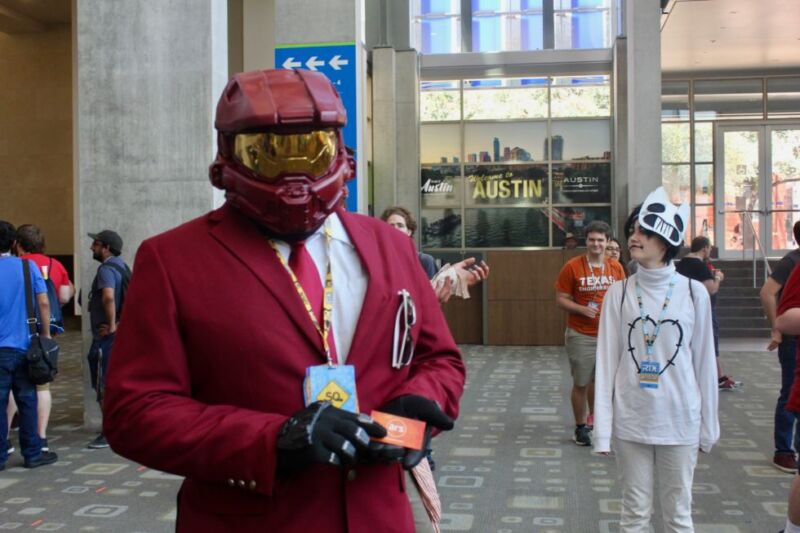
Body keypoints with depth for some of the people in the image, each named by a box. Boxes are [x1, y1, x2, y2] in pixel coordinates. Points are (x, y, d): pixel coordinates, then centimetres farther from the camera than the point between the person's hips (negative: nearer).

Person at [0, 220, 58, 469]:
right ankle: (32, 454, 14)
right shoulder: (28, 266, -1)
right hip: (24, 345, 1)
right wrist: (46, 334, 5)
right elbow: (43, 303, -4)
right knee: (27, 400, 9)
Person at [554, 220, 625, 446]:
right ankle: (580, 427, 19)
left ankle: (591, 418, 36)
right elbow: (561, 298, -7)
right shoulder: (572, 266, -9)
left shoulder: (616, 267, 2)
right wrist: (582, 309, -21)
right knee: (581, 383, 4)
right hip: (580, 336, -4)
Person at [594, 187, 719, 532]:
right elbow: (607, 362, -2)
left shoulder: (693, 293, -2)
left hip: (679, 421, 0)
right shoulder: (619, 293, -1)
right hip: (630, 421, 1)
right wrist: (603, 429, -4)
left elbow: (704, 362, 2)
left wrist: (708, 425, 4)